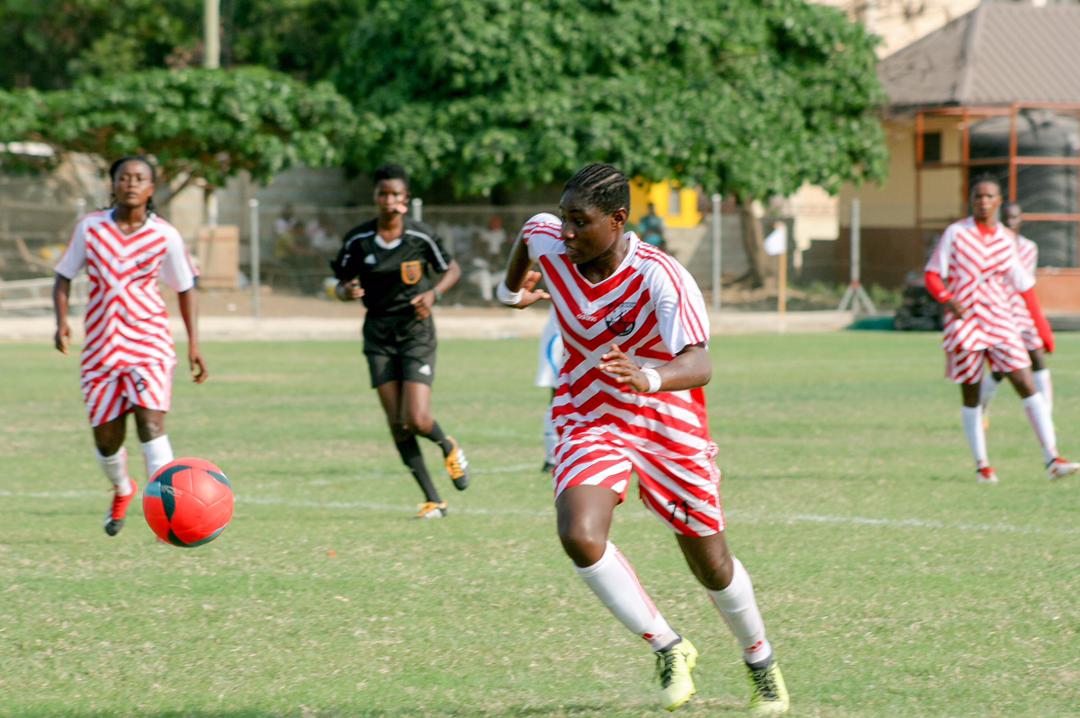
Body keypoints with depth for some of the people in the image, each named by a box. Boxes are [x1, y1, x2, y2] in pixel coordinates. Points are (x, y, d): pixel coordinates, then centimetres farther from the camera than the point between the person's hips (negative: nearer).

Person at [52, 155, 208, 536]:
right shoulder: (90, 227, -1)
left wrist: (193, 343, 2)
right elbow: (64, 276, 8)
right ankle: (122, 490, 40)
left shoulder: (165, 236, -3)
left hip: (149, 340, -2)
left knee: (150, 419, -22)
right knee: (106, 436, 7)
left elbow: (185, 288, 8)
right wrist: (62, 320, -9)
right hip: (101, 344, 2)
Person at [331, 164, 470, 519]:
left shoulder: (421, 236, -9)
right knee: (397, 425, -4)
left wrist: (433, 293, -12)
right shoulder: (358, 240, -4)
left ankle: (448, 446, 23)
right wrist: (347, 291, -17)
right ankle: (433, 500, 8)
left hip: (416, 331, -2)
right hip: (379, 335, 2)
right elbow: (342, 285, 7)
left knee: (417, 421, -14)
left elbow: (452, 269, 7)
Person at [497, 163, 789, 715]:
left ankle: (761, 662, 39)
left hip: (669, 429, -3)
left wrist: (648, 378, -57)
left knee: (711, 566, 10)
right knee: (580, 536, -25)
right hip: (588, 421, 3)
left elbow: (699, 365, -39)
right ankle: (668, 649, -7)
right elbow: (529, 231, 14)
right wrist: (511, 288, 20)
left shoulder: (661, 278, -27)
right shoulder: (548, 242, -13)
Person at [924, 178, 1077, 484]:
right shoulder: (955, 233, 0)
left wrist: (1042, 327, 15)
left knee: (1027, 385, -10)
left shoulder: (1006, 240, 8)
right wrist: (947, 298, -21)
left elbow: (1024, 286, 15)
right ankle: (981, 464, 16)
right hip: (963, 320, -2)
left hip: (999, 321, 2)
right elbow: (933, 275, -1)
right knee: (971, 395, 4)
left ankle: (1052, 459, -15)